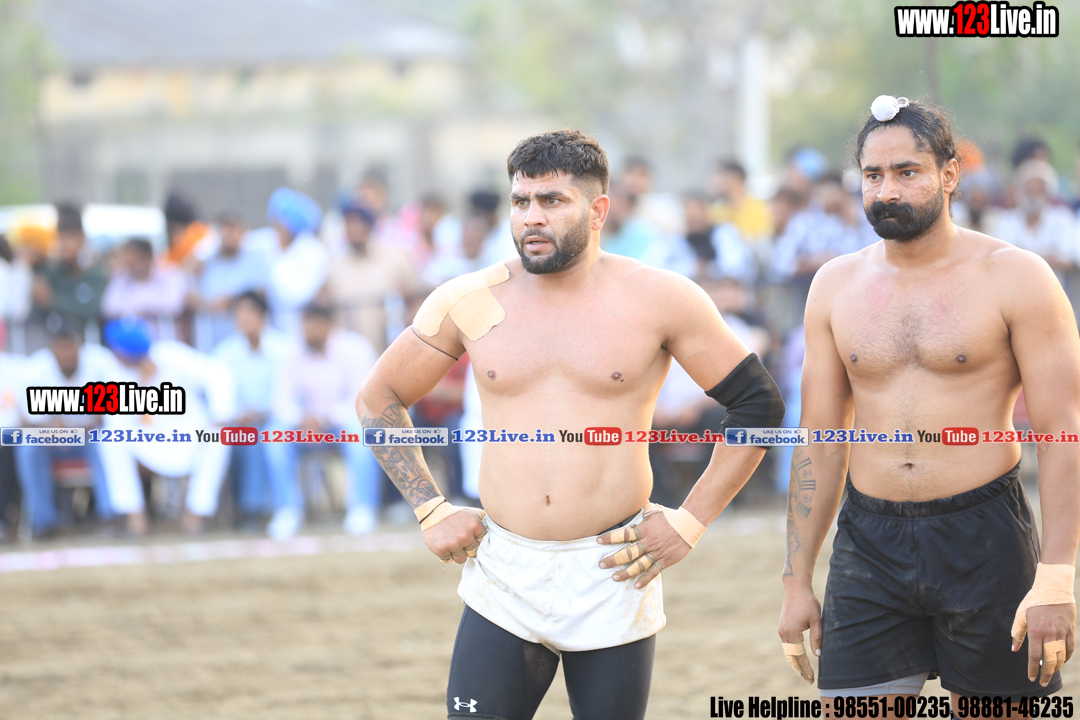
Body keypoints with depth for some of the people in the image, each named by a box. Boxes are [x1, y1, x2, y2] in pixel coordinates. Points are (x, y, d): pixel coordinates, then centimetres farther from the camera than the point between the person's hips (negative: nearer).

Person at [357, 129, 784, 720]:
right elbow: (379, 399, 16)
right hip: (501, 582, 1)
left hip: (613, 580, -1)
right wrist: (430, 510, 7)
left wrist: (690, 522, 0)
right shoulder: (468, 303, 3)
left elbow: (757, 404, 5)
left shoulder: (657, 300, -2)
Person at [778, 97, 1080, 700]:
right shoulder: (836, 286, 8)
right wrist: (797, 582, 9)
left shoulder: (1015, 277, -4)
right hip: (870, 547, 3)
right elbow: (820, 444, 13)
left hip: (986, 542, -3)